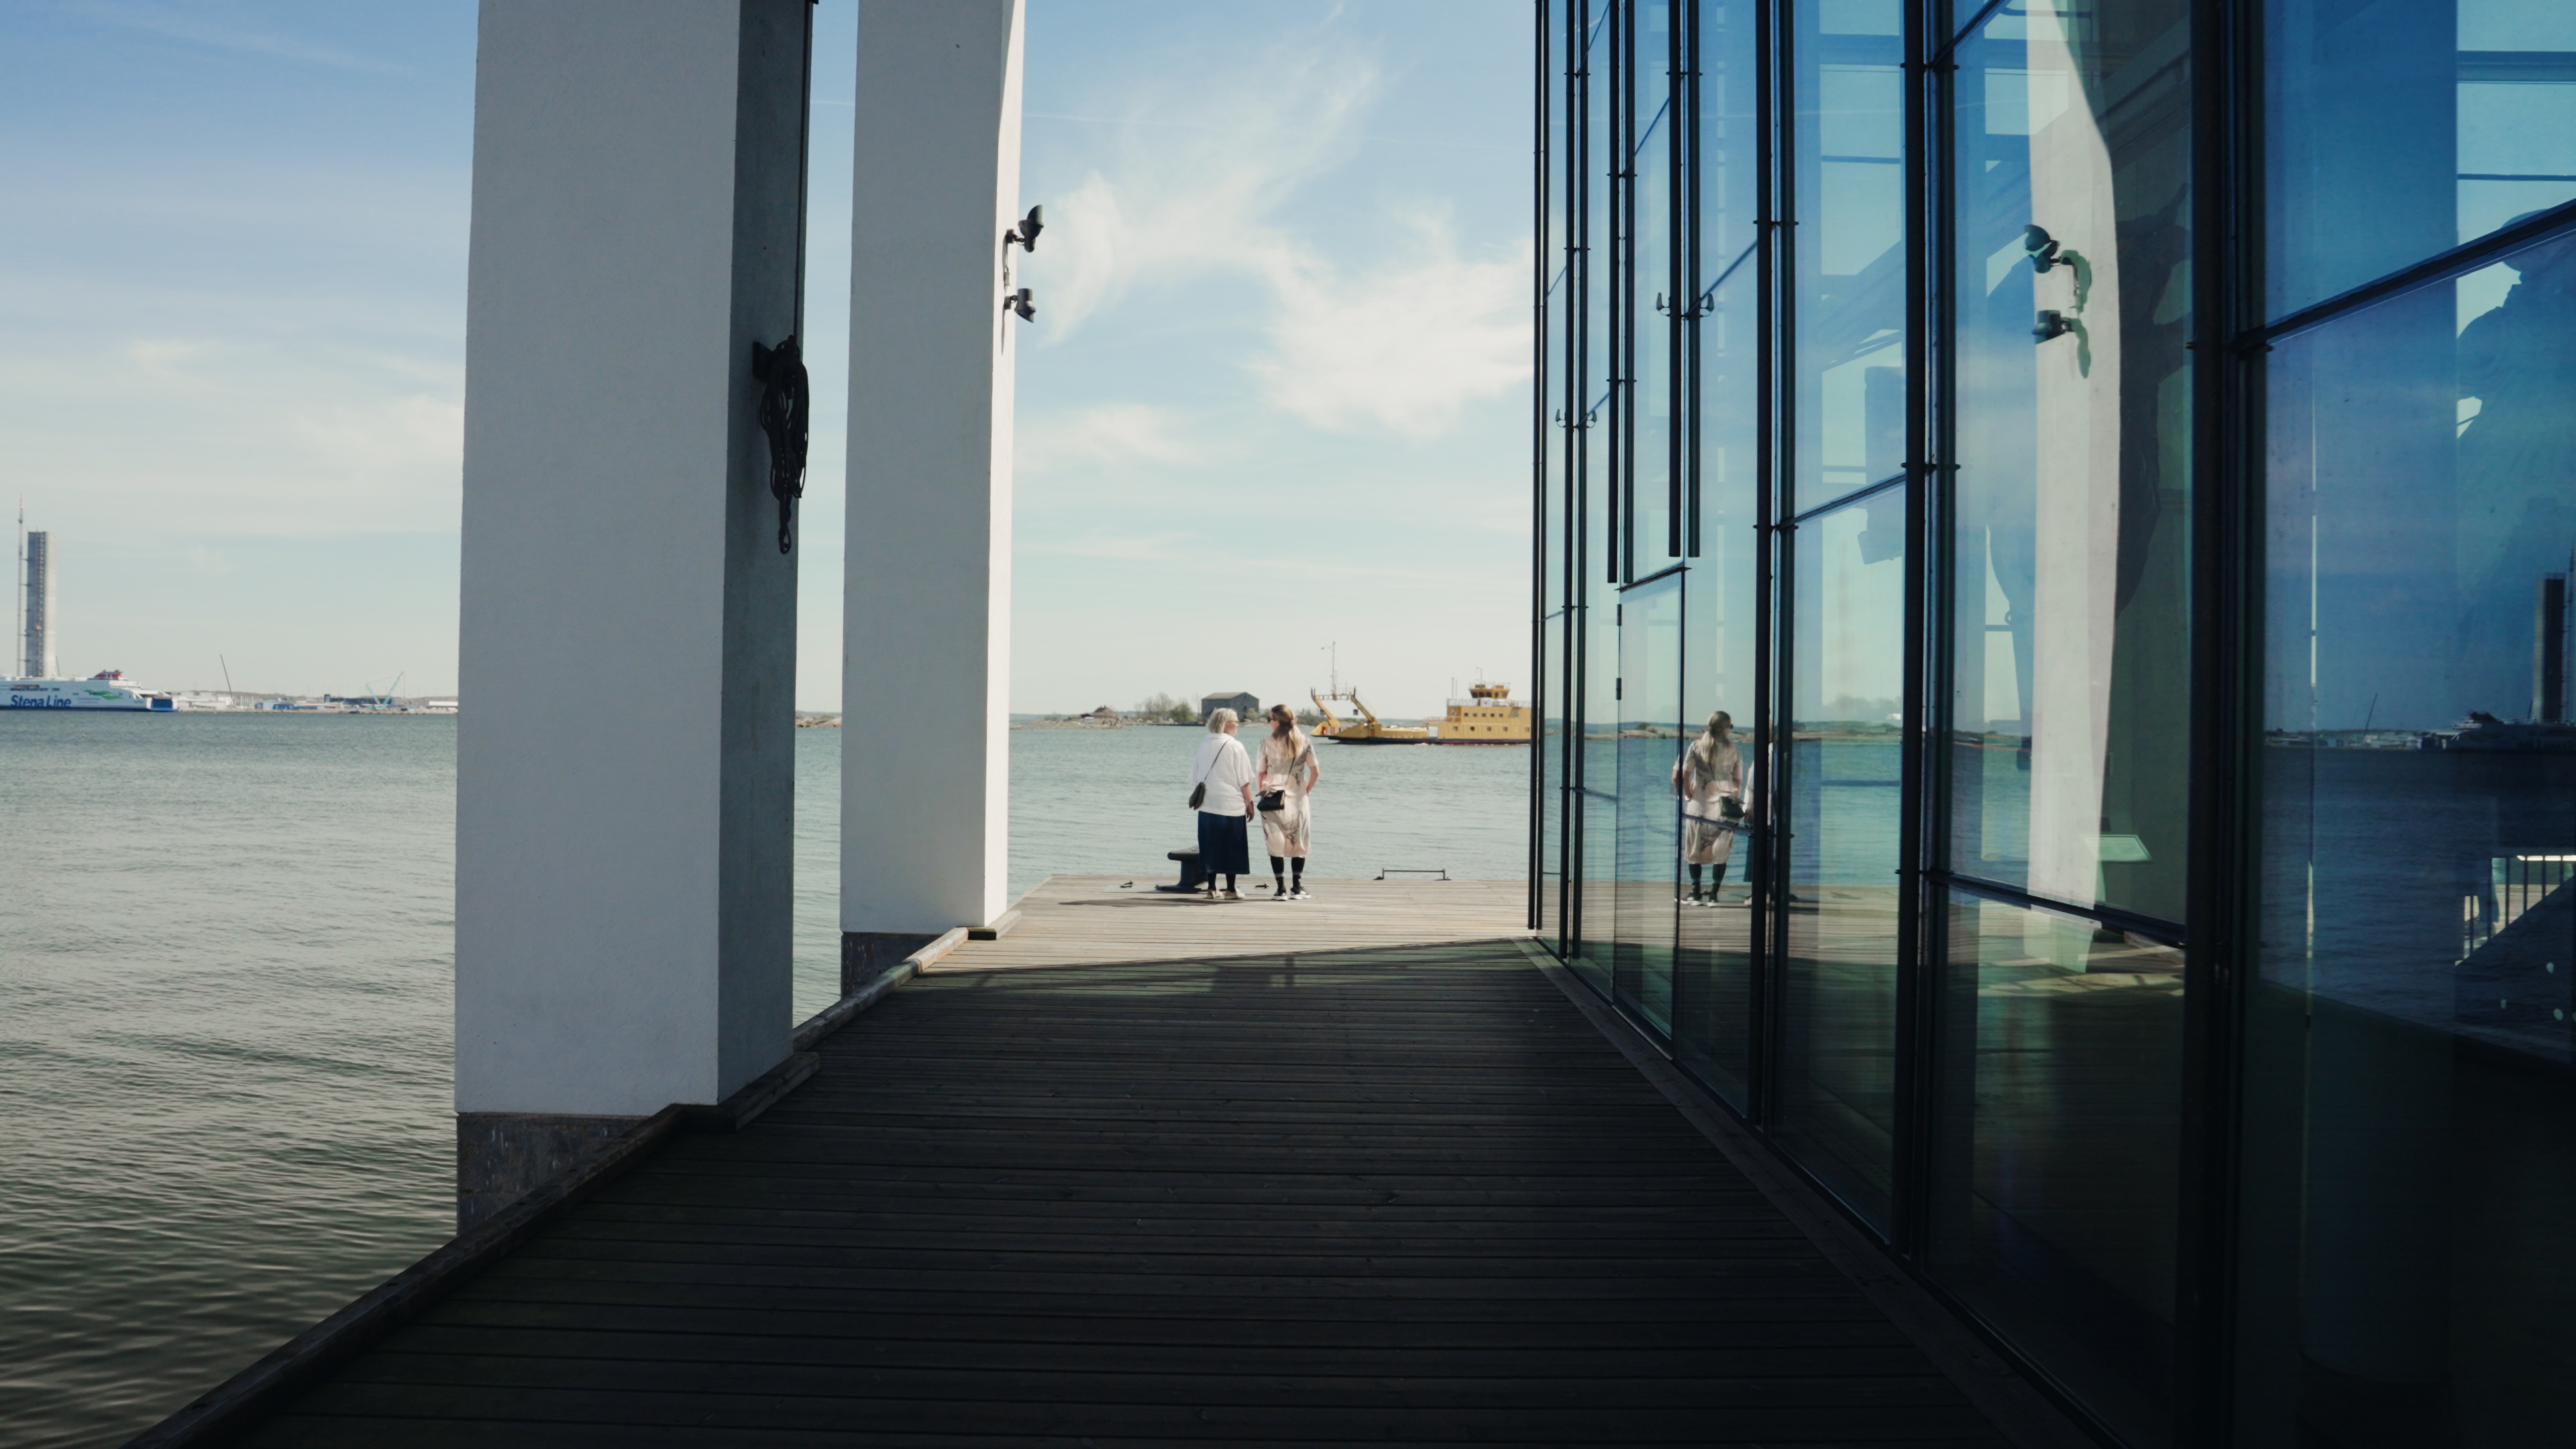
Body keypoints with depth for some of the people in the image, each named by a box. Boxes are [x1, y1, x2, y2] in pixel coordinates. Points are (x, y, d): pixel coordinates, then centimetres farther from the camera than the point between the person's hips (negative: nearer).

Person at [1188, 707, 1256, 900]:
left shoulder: (1203, 745, 6)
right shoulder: (1235, 746, -9)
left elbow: (1194, 777, 12)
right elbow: (1244, 780, -8)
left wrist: (1197, 796, 21)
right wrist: (1250, 802, 0)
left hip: (1207, 805, 5)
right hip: (1231, 805, -5)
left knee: (1210, 846, 9)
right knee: (1231, 848, 4)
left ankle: (1212, 888, 10)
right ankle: (1230, 890, 7)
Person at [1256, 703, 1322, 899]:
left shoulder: (1267, 743, -5)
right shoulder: (1304, 742, 0)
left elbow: (1261, 773, -3)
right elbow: (1315, 772, -2)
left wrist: (1264, 793, 9)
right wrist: (1306, 791, 10)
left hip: (1273, 799, -1)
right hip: (1297, 799, 1)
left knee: (1275, 843, 5)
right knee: (1299, 843, 11)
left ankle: (1280, 888, 1)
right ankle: (1297, 888, 10)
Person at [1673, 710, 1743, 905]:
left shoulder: (1697, 746, -2)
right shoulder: (1734, 750, 1)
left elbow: (1681, 776, -9)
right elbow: (1738, 780, 4)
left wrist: (1688, 795, 3)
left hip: (1699, 804, 0)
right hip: (1725, 807, 1)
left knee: (1694, 849, 12)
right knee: (1721, 852, 10)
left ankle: (1696, 893, 10)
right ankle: (1713, 894, 5)